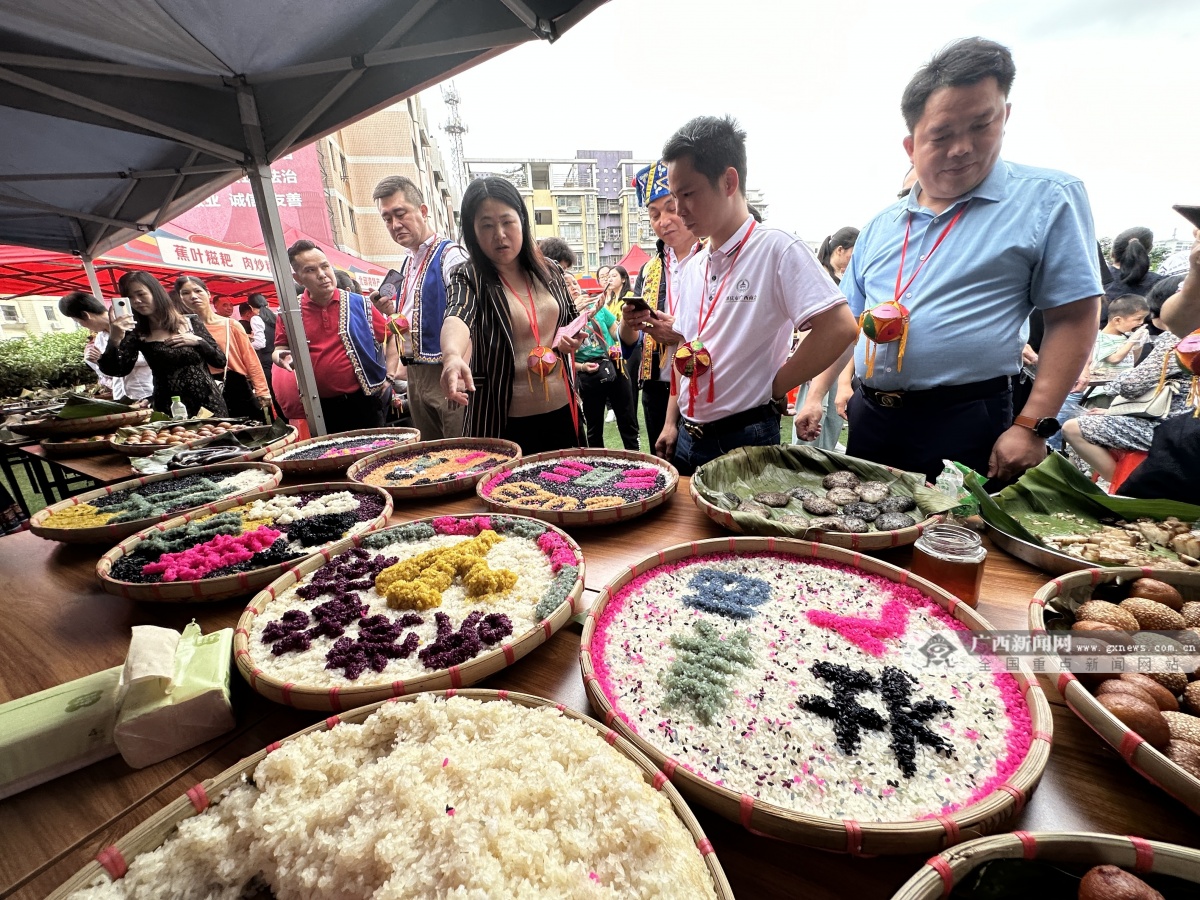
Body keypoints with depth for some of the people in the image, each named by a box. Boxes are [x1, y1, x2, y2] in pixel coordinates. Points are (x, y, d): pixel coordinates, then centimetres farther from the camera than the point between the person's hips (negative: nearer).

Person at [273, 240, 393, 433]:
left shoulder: (358, 304, 0)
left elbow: (389, 335, 5)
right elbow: (279, 349, 15)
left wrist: (389, 375, -5)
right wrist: (281, 357, -9)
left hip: (364, 401, -1)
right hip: (320, 408, 2)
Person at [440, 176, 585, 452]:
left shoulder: (550, 273, 5)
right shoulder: (469, 279, -7)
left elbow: (571, 321, 19)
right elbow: (457, 316, -28)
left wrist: (574, 338, -4)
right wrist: (452, 354, -49)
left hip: (562, 413, 4)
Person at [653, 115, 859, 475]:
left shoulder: (776, 249, -11)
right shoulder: (691, 267, 10)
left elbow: (839, 328, -18)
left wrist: (774, 388, -12)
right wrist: (671, 422, 10)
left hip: (745, 439, -6)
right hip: (688, 436, 7)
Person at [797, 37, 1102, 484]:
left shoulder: (1048, 200, -2)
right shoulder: (880, 226, 10)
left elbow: (1073, 319, -5)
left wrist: (1032, 427, -13)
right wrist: (815, 396, 6)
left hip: (967, 424, -4)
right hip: (868, 417, 5)